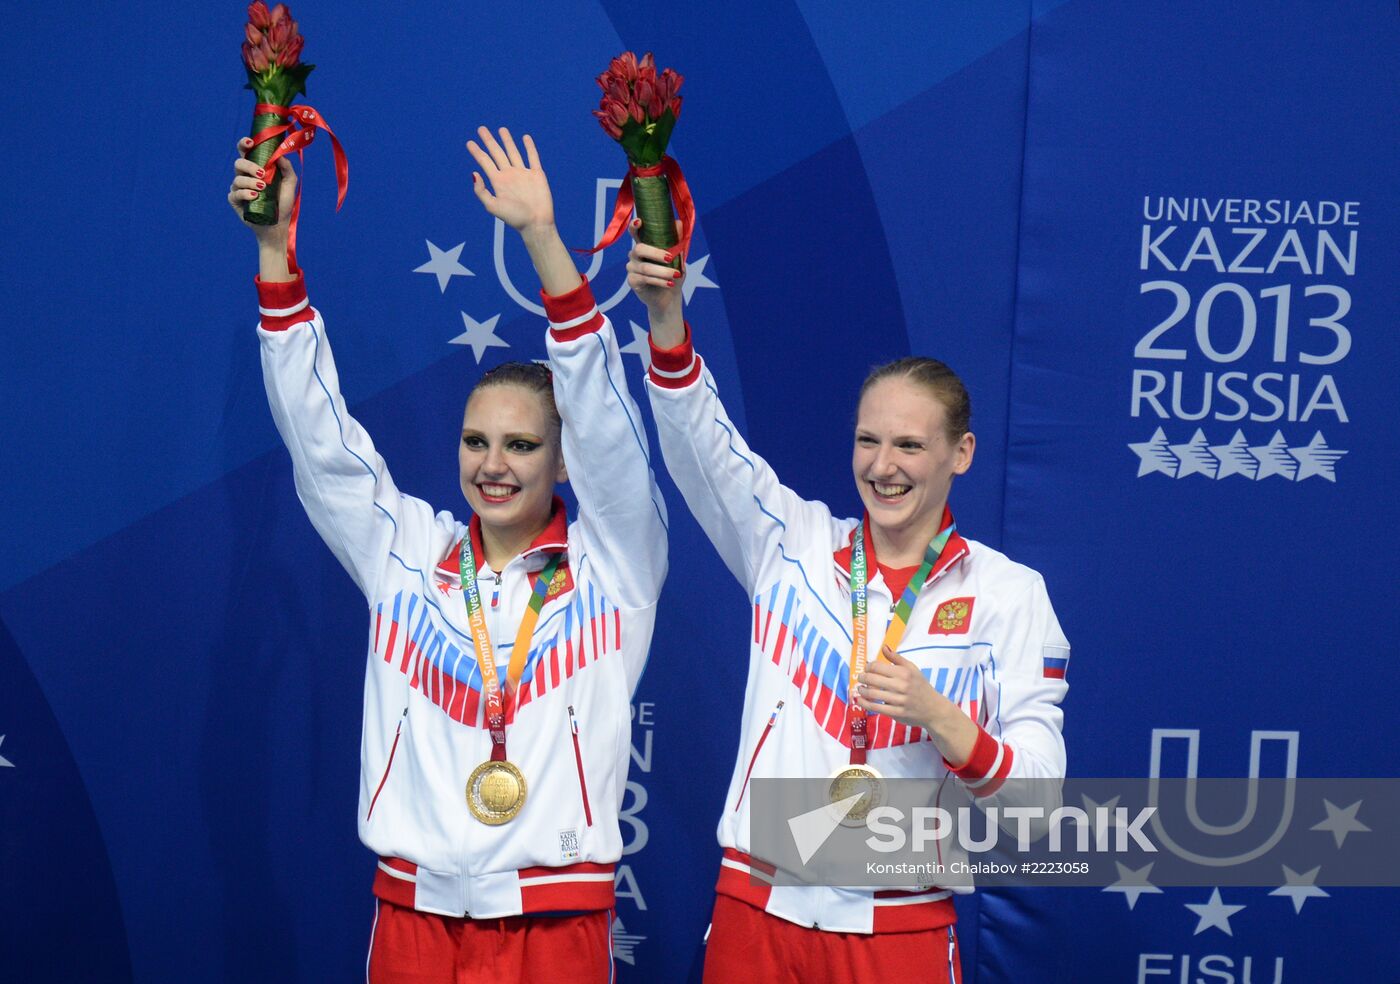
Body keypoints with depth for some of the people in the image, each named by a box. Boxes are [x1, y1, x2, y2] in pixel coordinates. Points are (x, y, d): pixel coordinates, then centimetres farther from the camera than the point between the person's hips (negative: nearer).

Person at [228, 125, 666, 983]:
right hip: (414, 911, 2)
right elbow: (319, 434, 3)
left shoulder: (610, 563, 0)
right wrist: (275, 245, -6)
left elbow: (605, 422, -12)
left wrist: (542, 237, -21)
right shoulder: (407, 555, 7)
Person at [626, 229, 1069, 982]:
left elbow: (1038, 789, -4)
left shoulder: (1008, 592, -1)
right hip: (757, 910, 2)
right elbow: (701, 440, -7)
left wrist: (938, 718, -21)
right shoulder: (793, 545, 4)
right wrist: (665, 315, -23)